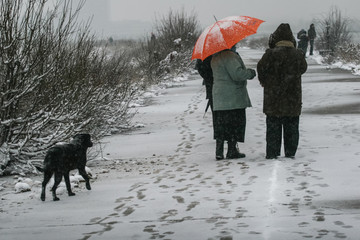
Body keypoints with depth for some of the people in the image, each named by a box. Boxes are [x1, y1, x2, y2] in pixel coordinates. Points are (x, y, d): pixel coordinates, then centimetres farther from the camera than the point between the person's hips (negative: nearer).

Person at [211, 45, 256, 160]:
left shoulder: (215, 58, 14)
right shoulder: (230, 56, -16)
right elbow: (237, 74, -22)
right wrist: (250, 73, -6)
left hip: (219, 97, 8)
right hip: (233, 97, -8)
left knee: (220, 124, 9)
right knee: (235, 123, 0)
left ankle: (219, 151, 7)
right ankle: (232, 151, 2)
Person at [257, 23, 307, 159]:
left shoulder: (271, 54, -13)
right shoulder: (298, 54, -2)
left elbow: (261, 68, -10)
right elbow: (303, 68, 13)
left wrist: (264, 81, 9)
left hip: (273, 98, -3)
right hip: (293, 99, 3)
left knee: (273, 127, 5)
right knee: (291, 127, 12)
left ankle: (272, 153, 6)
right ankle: (290, 152, 16)